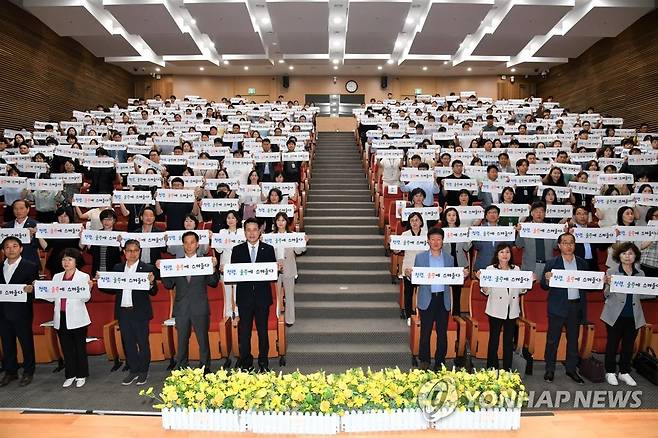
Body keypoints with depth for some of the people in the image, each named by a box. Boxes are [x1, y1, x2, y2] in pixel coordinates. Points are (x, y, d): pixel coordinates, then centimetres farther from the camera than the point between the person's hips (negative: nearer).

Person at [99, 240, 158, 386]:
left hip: (140, 312, -4)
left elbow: (153, 292, -10)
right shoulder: (117, 268, 8)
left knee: (143, 342, 6)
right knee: (128, 343, 13)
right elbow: (113, 290, 6)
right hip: (123, 312, 4)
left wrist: (151, 283, -30)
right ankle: (133, 371, 27)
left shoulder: (147, 268, -5)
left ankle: (143, 371, 21)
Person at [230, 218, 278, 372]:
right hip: (244, 296, 0)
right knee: (244, 330, 6)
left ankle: (263, 361, 19)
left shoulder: (268, 249, 6)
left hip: (262, 296, 0)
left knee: (263, 330, 6)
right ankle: (246, 362, 19)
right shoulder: (237, 250, 7)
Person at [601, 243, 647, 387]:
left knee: (628, 345, 12)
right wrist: (609, 284, -21)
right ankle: (610, 372, 19)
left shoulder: (640, 274, 6)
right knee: (612, 344, 6)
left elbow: (643, 294, 8)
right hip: (616, 315, -3)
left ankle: (624, 372, 26)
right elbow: (606, 295, -2)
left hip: (633, 316, 3)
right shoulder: (611, 272, -3)